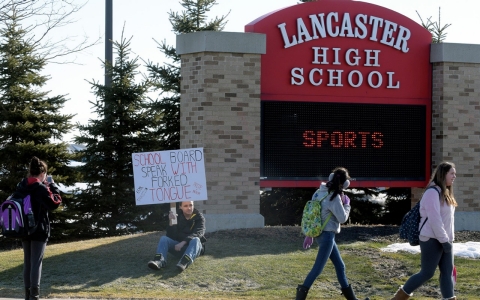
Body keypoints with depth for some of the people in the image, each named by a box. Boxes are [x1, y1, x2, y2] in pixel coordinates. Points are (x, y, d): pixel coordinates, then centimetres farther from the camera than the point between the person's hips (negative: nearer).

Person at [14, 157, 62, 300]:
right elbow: (54, 203, -13)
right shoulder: (41, 188, -14)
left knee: (27, 262, 12)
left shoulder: (20, 186, 7)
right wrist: (53, 187, -5)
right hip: (39, 230, -6)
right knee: (36, 262, -5)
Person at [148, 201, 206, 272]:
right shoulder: (178, 217, 5)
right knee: (164, 238, -16)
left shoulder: (199, 217, -2)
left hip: (195, 247, -3)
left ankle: (185, 261, -62)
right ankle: (160, 260, -44)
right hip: (179, 245, 3)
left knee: (195, 239, -35)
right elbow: (171, 236, -1)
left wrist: (183, 242, -34)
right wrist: (171, 223, -18)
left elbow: (198, 233, -20)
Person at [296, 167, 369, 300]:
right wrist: (346, 204, 3)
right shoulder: (334, 197, -19)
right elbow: (342, 218, -13)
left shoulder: (322, 192, 6)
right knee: (317, 269, -6)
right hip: (327, 235, -9)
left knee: (340, 266, 17)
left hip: (322, 233, 9)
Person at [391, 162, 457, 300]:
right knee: (427, 273, -2)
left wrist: (448, 239, 12)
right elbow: (434, 220, -21)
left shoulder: (445, 193, 13)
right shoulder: (432, 192, -16)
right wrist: (444, 240, -20)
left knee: (447, 272, 5)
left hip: (443, 239, 9)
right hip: (432, 240, -9)